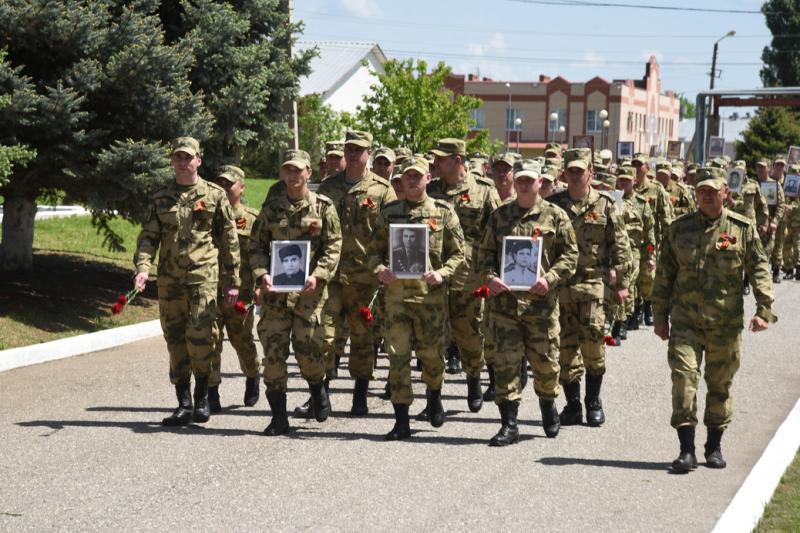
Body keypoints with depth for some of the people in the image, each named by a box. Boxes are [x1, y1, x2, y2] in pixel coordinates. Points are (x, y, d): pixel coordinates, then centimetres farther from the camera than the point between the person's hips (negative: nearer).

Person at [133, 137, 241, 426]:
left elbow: (229, 240, 7)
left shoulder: (215, 195, 6)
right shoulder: (160, 199, 13)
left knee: (200, 337, -14)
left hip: (203, 277, -3)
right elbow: (148, 236, 9)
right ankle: (183, 403, 14)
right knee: (175, 340, 5)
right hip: (169, 280, 3)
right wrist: (143, 266, -10)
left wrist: (232, 281, 4)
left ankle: (202, 398, 3)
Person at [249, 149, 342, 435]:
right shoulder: (271, 208, 11)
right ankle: (278, 416, 6)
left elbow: (333, 247, 0)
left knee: (308, 348, -4)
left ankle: (318, 388, 30)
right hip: (275, 290, 2)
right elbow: (257, 246, 11)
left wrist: (318, 275, -14)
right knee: (273, 350, -2)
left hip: (309, 290, -2)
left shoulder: (323, 207, 4)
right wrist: (262, 274, -6)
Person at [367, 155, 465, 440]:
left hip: (430, 293, -1)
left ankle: (434, 397, 38)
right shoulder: (389, 212, 8)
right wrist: (379, 269, -8)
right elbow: (375, 249, 13)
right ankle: (401, 421, 3)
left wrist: (442, 273, -12)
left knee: (431, 353, 8)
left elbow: (458, 252, 5)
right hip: (396, 292, 1)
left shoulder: (443, 211, 3)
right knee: (397, 355, -3)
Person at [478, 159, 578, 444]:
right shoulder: (499, 215, 9)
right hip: (504, 300, 1)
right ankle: (509, 425, 2)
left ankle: (548, 407, 34)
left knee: (545, 362, 9)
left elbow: (570, 255, 2)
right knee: (505, 362, -3)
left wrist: (550, 279, -13)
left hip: (541, 300, -1)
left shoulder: (555, 216, 3)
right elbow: (485, 252, 12)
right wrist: (490, 278, -7)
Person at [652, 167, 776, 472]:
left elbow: (759, 269, 1)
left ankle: (714, 447, 25)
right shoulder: (679, 229, 4)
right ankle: (686, 450, -8)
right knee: (684, 377, -12)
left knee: (720, 384, 10)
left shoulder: (743, 228, 1)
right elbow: (664, 275, 9)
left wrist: (764, 309, -10)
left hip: (726, 324, 0)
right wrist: (660, 317, 8)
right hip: (685, 320, 0)